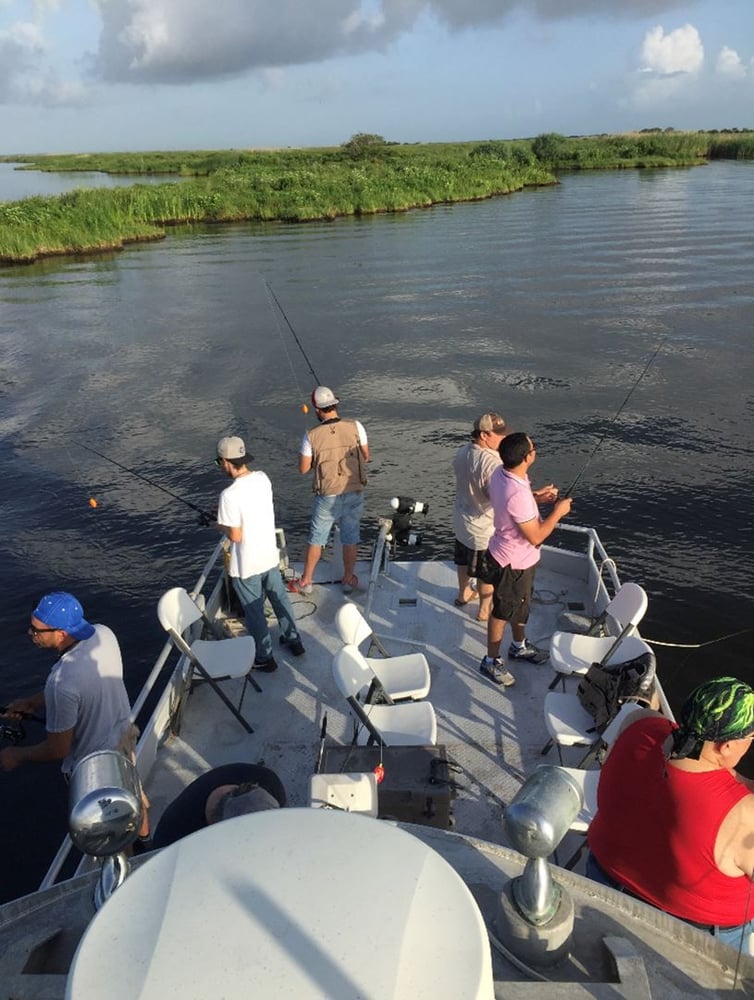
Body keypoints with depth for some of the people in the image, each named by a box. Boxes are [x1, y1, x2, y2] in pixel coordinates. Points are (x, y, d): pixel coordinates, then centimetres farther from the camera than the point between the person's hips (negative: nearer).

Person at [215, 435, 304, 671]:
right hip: (270, 555, 6)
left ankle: (264, 658, 25)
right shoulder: (263, 478, -5)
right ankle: (293, 640, 39)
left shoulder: (230, 495, -26)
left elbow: (235, 535, -22)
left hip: (246, 565, -6)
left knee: (254, 611, 11)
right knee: (280, 598, 24)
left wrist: (221, 525, -3)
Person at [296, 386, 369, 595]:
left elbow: (303, 469, -5)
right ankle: (348, 579, 30)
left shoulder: (311, 436, -14)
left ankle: (306, 581, 28)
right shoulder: (355, 427, -12)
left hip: (327, 497, -1)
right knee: (350, 538, 17)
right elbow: (366, 457, -1)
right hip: (354, 494, 1)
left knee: (316, 539, 16)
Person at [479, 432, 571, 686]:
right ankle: (491, 661, 31)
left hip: (517, 556, 9)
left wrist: (536, 498, 3)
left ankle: (519, 646, 50)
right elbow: (536, 536, -28)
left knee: (522, 603, 28)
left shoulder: (500, 474, -9)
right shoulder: (517, 494, -37)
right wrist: (558, 512, -16)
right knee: (504, 611, 11)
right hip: (513, 562, -9)